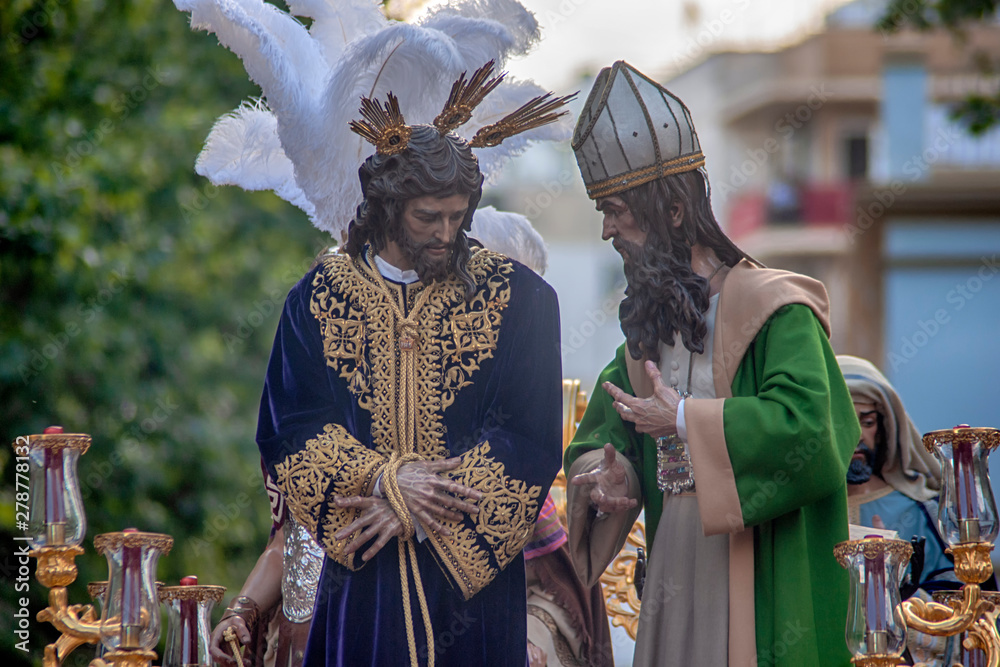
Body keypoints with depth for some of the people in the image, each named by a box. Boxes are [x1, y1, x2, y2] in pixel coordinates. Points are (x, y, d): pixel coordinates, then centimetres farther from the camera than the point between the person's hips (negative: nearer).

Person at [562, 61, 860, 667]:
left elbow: (803, 421, -24)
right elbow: (605, 428, 17)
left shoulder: (772, 307, -10)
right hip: (674, 565, 7)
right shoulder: (651, 322, 13)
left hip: (756, 568, -6)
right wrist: (602, 474, -6)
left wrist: (685, 422, -17)